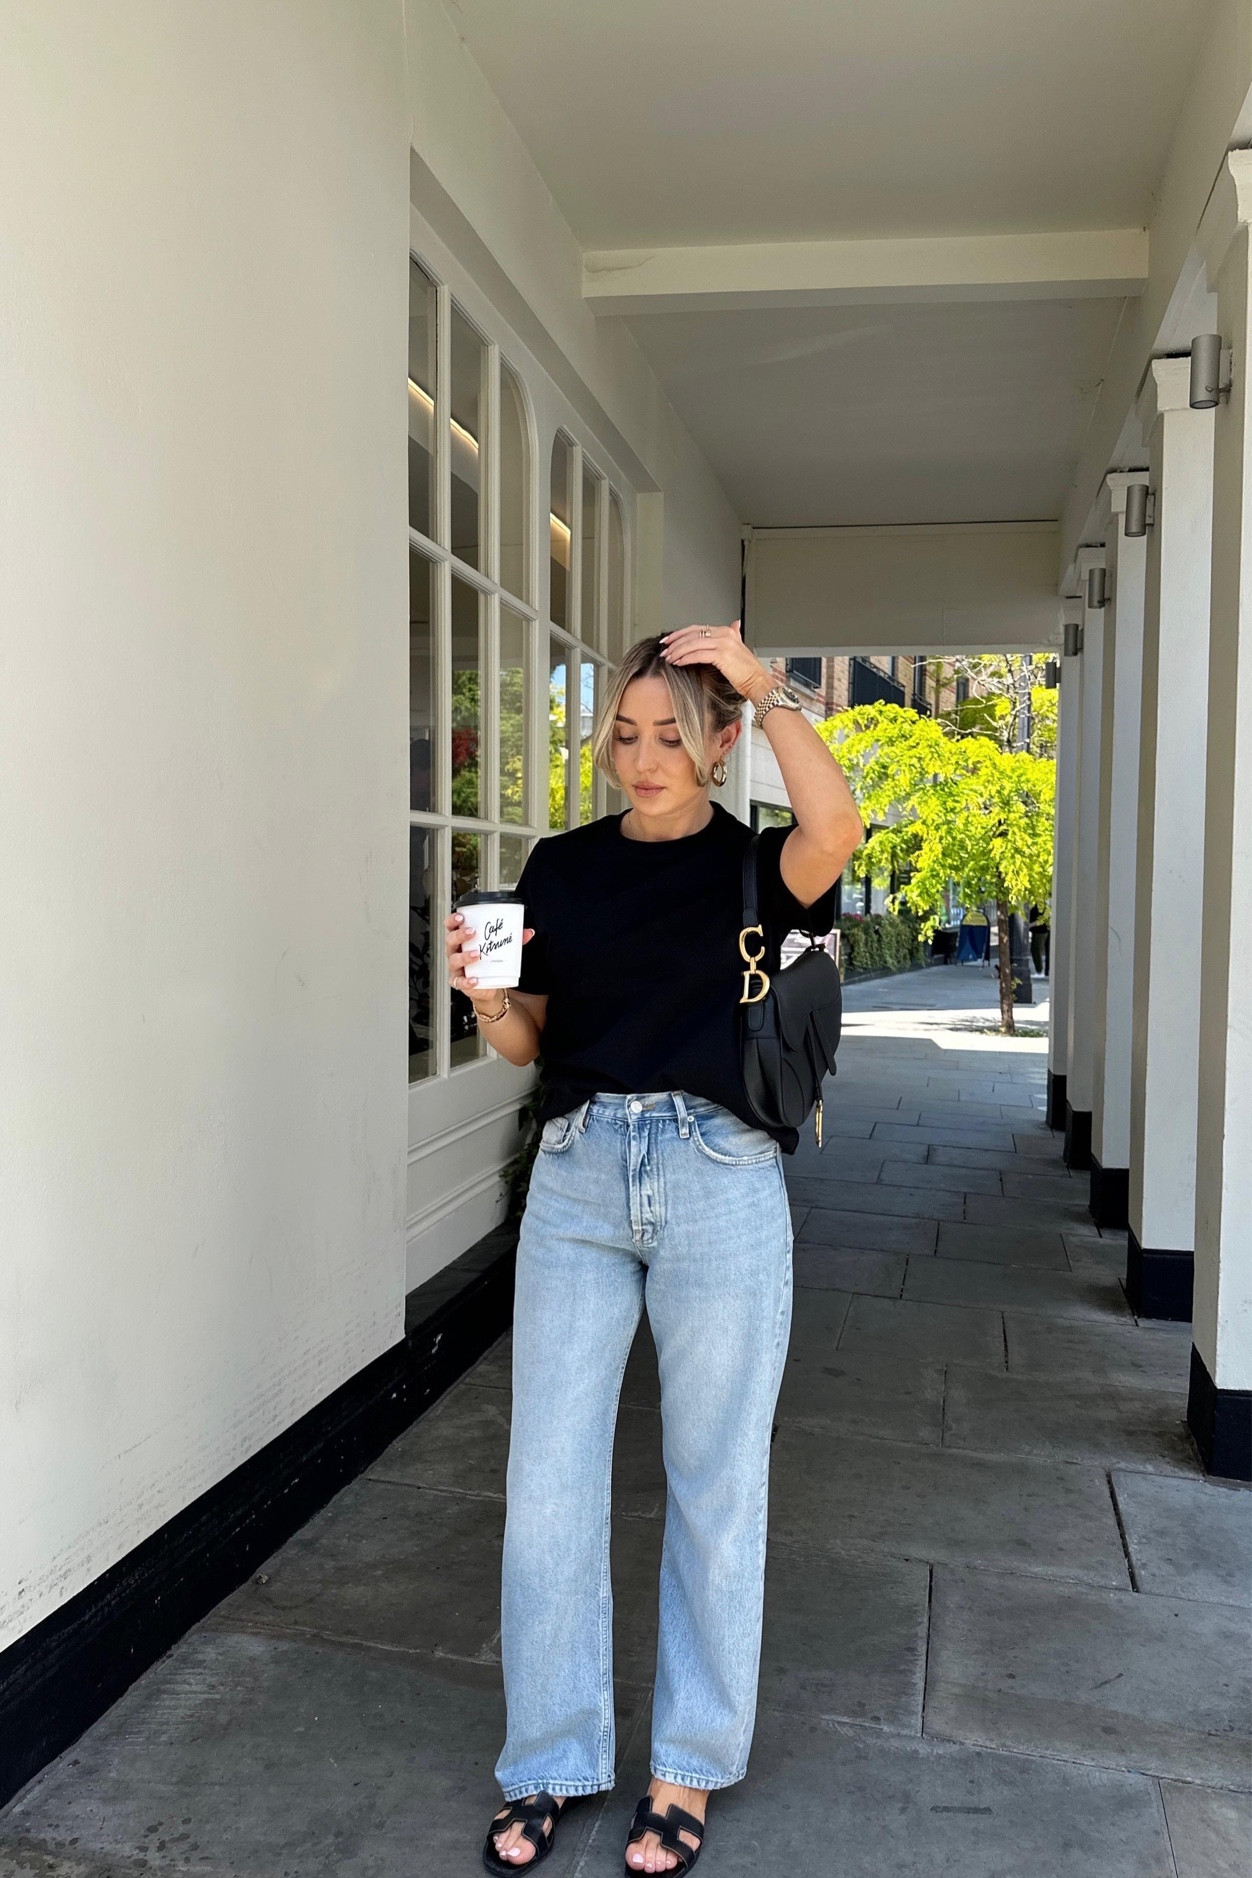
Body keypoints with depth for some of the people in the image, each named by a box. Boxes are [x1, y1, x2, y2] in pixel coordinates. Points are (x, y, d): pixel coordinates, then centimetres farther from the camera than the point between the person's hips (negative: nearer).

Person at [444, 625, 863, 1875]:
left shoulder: (754, 866, 0)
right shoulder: (563, 866, 8)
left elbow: (836, 826, -24)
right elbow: (530, 1043, 10)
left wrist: (765, 687, -15)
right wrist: (483, 995, -11)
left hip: (719, 1180, -2)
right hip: (577, 1175, 3)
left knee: (714, 1482, 9)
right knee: (548, 1479, 6)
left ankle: (691, 1764, 30)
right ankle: (551, 1760, 26)